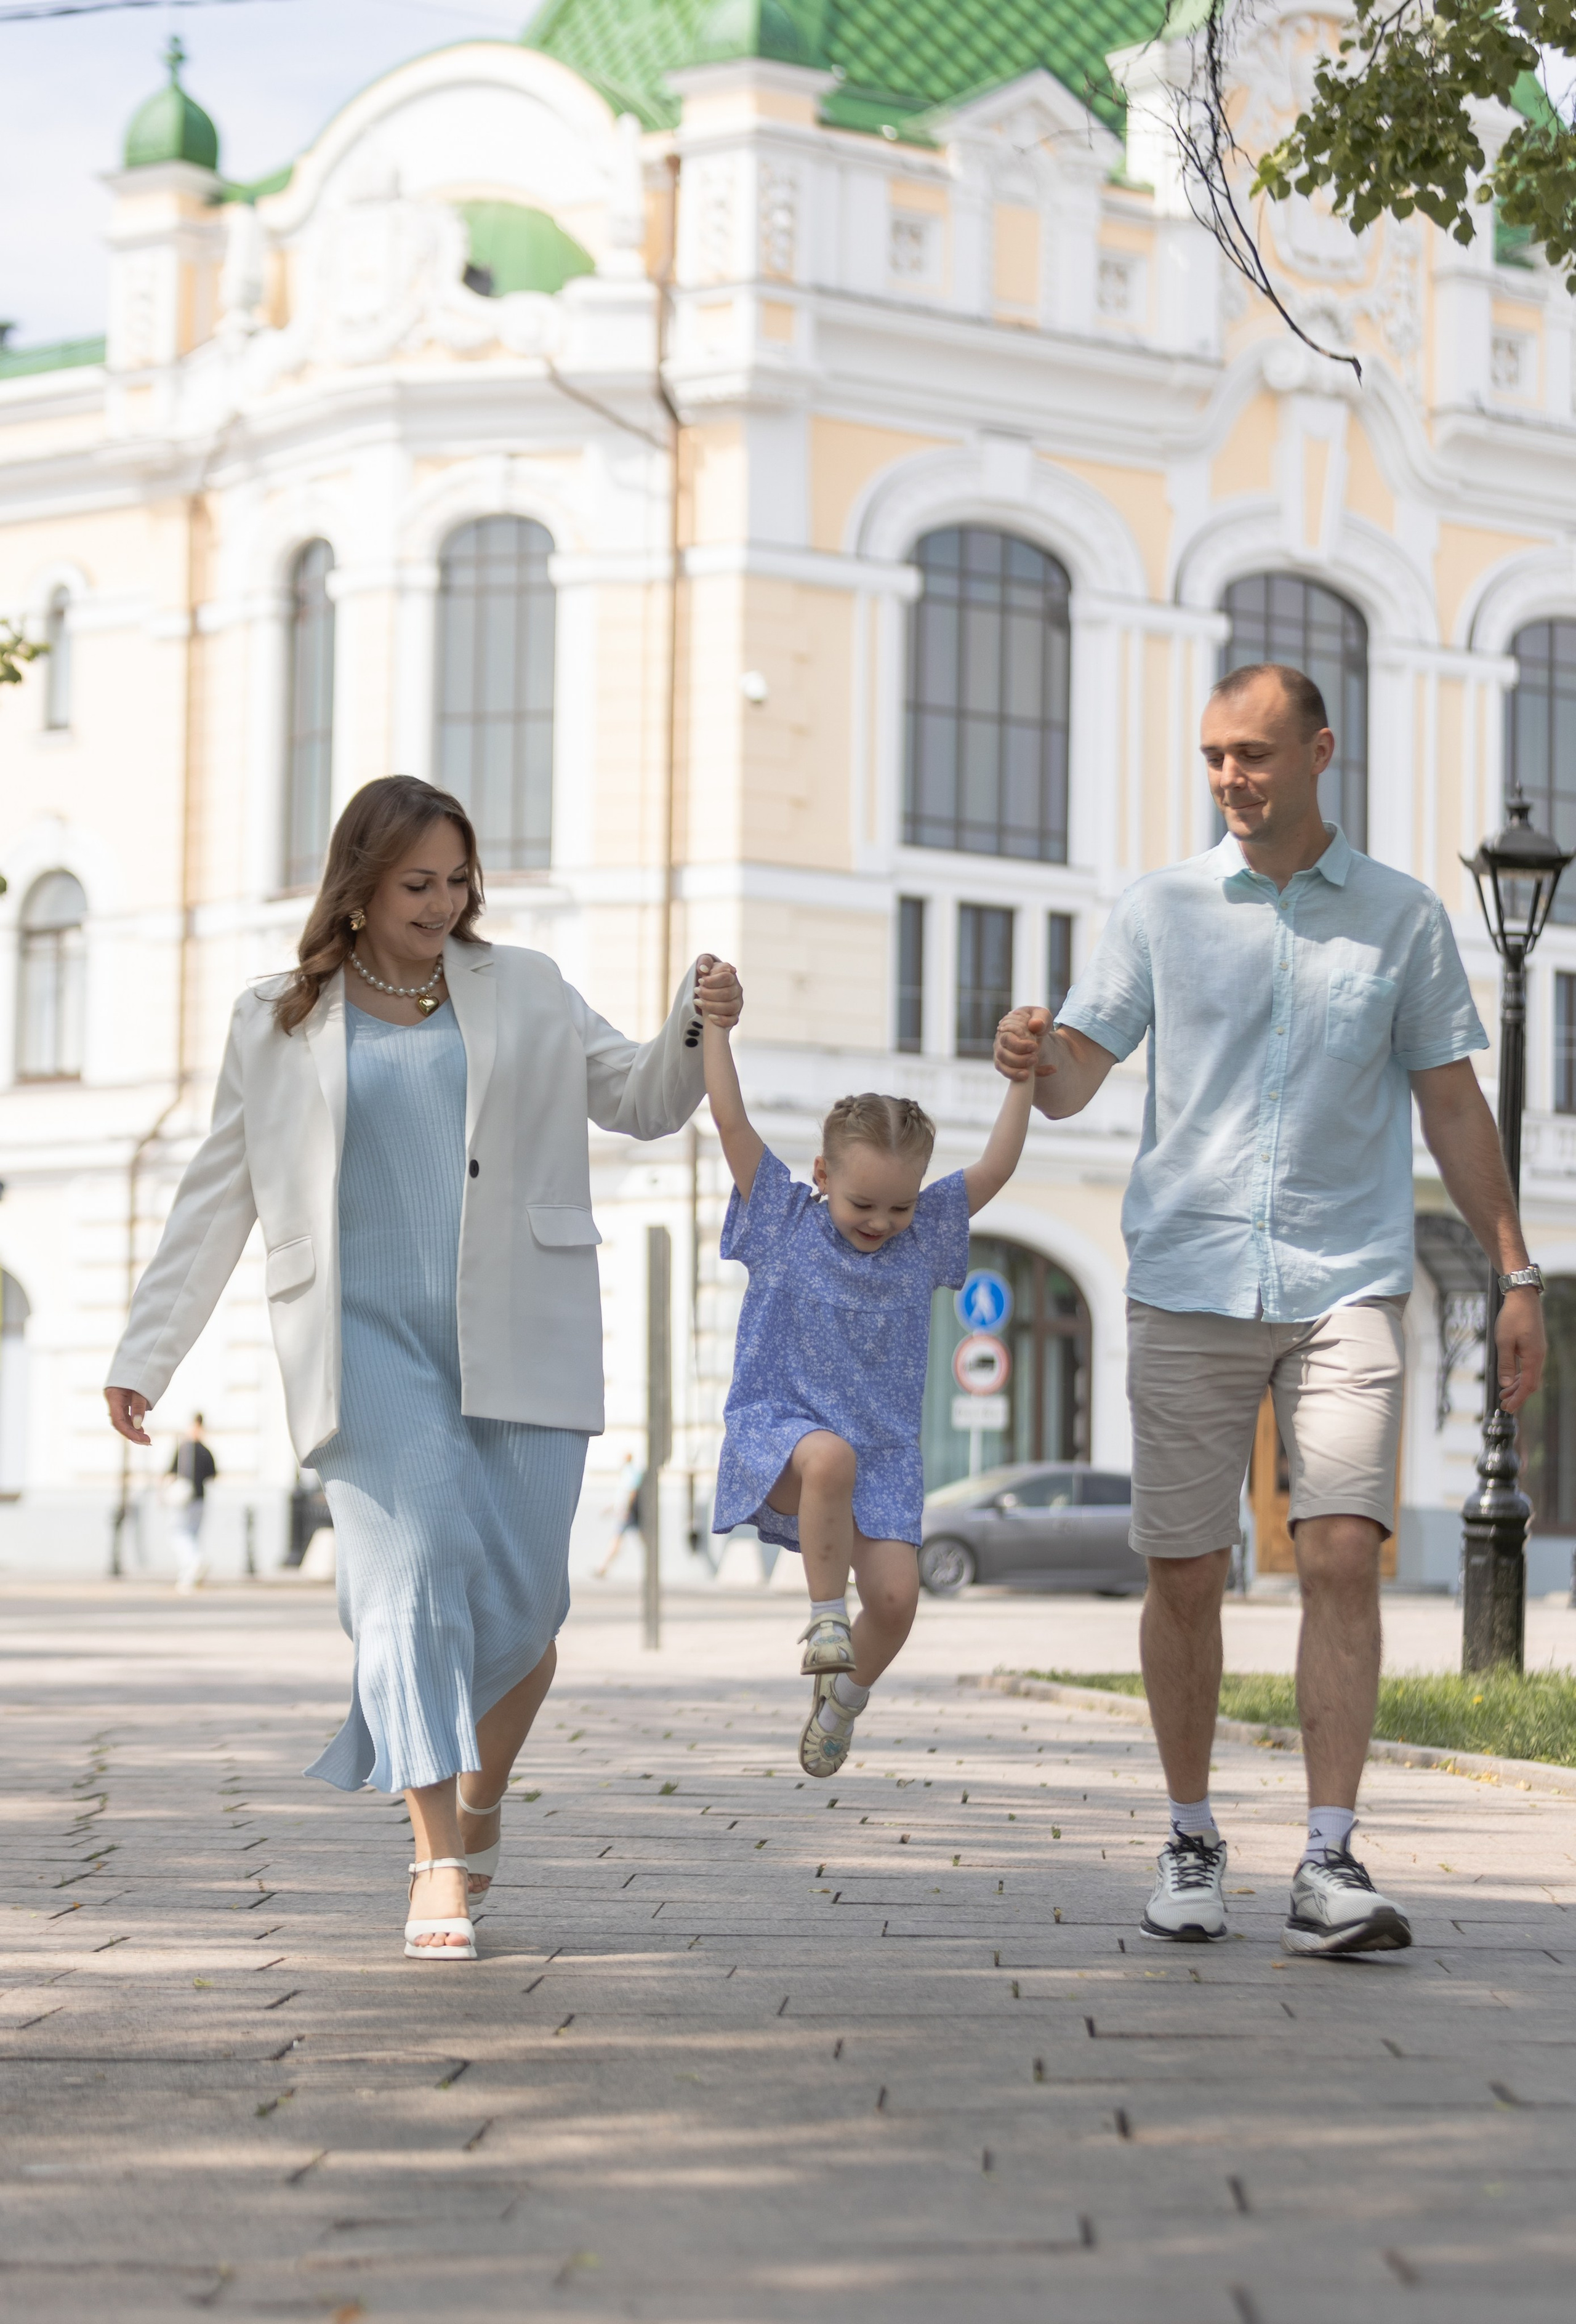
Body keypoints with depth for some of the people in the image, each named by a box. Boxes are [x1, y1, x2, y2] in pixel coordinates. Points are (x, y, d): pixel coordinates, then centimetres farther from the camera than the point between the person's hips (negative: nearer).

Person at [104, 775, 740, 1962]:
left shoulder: (524, 992, 13)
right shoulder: (280, 1027, 9)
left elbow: (644, 1100, 16)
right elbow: (215, 1200, 11)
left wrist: (697, 1029, -5)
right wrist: (145, 1354, 7)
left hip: (517, 1333, 2)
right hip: (371, 1336, -1)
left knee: (519, 1594, -1)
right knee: (414, 1567, -16)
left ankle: (482, 1797, 27)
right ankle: (439, 1862, -16)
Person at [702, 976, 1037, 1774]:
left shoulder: (925, 1232, 7)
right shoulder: (783, 1220, -1)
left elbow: (994, 1169, 4)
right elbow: (731, 1122, -7)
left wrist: (1023, 1081, -4)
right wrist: (715, 1030, -10)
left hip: (883, 1448, 3)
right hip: (779, 1431, -3)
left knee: (896, 1596, -12)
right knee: (830, 1458, -40)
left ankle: (841, 1698, 19)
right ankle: (825, 1615, -21)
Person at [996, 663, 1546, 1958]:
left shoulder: (1401, 916, 8)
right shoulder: (1163, 911, 7)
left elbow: (1452, 1105, 12)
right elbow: (1074, 1081, 2)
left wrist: (1517, 1275, 9)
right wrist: (1034, 1057, -23)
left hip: (1347, 1282, -1)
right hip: (1187, 1284, 1)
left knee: (1343, 1555, -14)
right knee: (1184, 1576, 3)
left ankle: (1330, 1866, -13)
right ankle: (1192, 1843, 18)